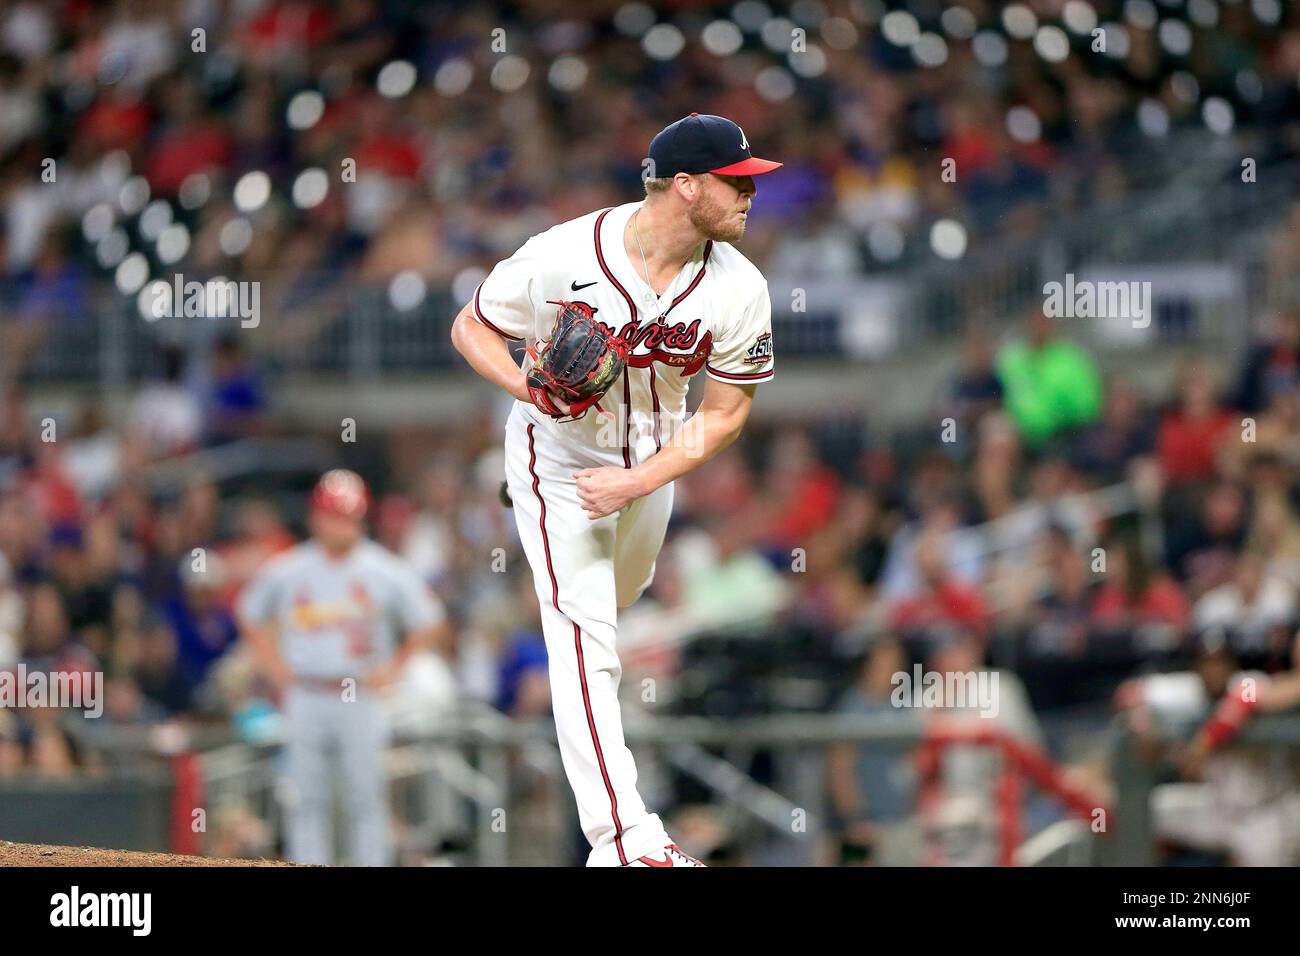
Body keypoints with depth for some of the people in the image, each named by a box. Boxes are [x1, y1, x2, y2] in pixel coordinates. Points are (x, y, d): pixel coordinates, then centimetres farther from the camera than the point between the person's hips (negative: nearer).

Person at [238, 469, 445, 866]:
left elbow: (427, 623, 7)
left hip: (362, 696, -1)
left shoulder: (386, 572, -3)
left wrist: (394, 668, 1)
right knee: (307, 800, 2)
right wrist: (274, 665, 8)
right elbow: (251, 614, 17)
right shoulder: (285, 571, 1)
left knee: (366, 798, -2)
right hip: (305, 696, 1)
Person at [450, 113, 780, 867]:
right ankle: (622, 838, -23)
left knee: (618, 597, 26)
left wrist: (637, 483, -21)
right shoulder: (563, 258, -28)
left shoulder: (739, 289, -18)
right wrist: (528, 387, -33)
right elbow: (471, 327, -13)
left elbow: (726, 411, -10)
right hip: (559, 459, -5)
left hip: (654, 458, 5)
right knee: (585, 633, -15)